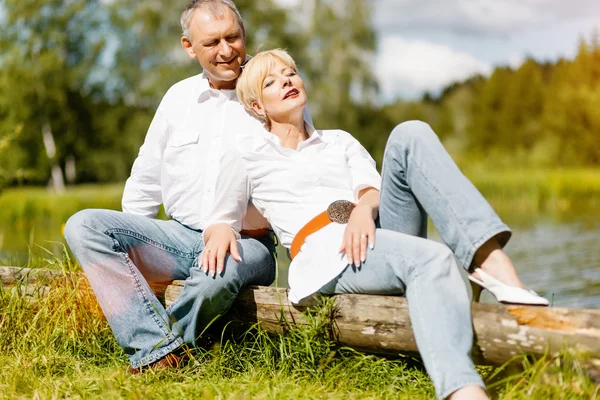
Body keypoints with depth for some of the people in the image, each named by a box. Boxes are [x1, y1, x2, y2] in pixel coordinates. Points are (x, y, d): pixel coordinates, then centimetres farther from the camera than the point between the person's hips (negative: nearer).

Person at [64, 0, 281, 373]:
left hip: (247, 244, -5)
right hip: (180, 235, 5)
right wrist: (128, 252, 10)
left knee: (217, 274, -40)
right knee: (83, 225, -16)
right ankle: (161, 346, -26)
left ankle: (151, 349, -11)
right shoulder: (179, 97, 12)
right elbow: (145, 182, 20)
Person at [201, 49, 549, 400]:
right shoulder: (248, 154, 20)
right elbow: (222, 218, 19)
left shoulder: (341, 141, 28)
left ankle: (492, 260, -37)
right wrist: (222, 230, -8)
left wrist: (364, 208, -15)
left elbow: (373, 189, 11)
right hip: (326, 253, -4)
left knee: (410, 134, -20)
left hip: (383, 234, 4)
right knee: (432, 259, -36)